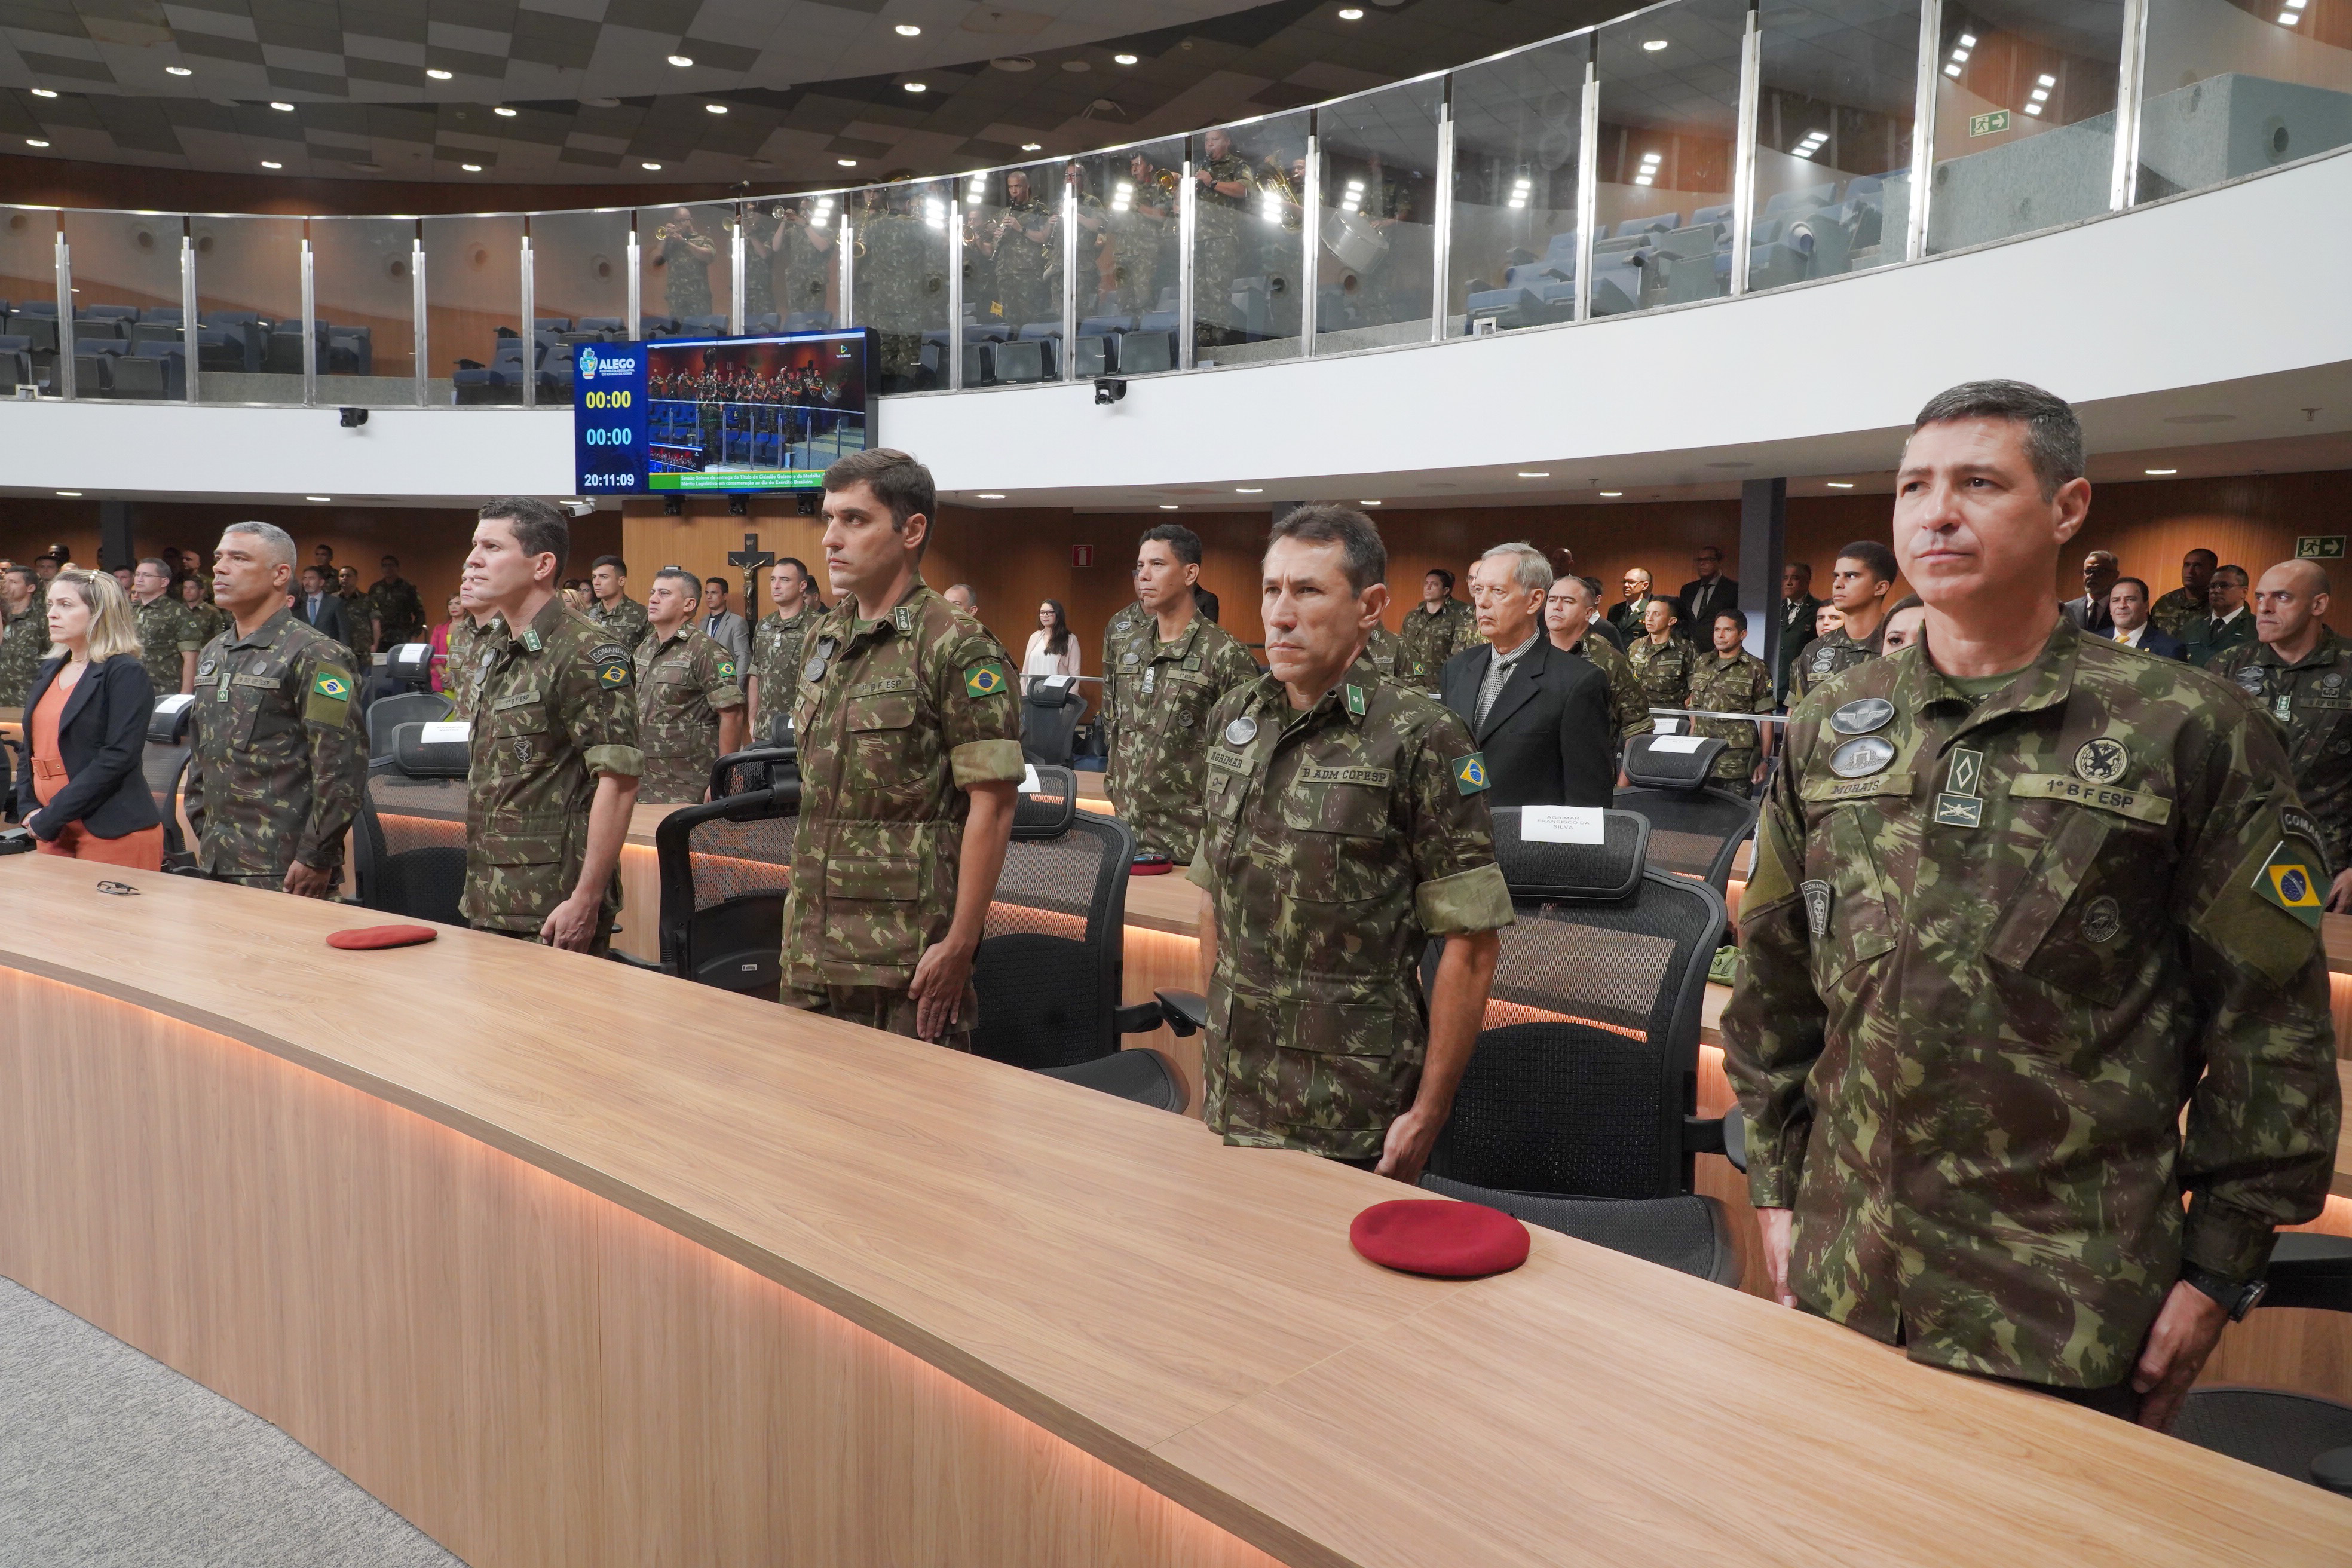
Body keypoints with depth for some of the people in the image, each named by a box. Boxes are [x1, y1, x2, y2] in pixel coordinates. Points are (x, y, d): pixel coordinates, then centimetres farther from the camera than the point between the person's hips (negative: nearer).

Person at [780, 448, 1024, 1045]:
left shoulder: (957, 650, -11)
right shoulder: (822, 640, 11)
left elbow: (991, 806, -15)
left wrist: (960, 945, -18)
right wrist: (802, 915, 15)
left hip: (907, 952, -7)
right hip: (813, 944, 7)